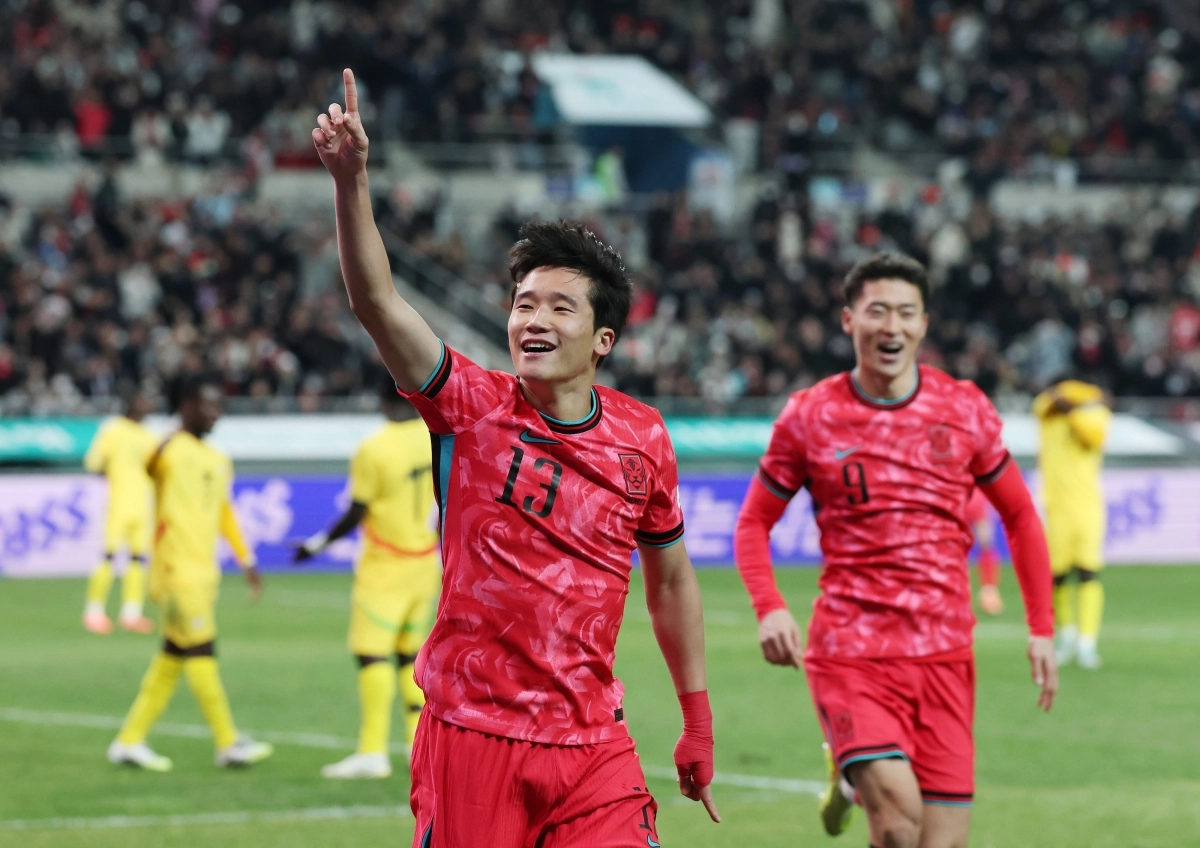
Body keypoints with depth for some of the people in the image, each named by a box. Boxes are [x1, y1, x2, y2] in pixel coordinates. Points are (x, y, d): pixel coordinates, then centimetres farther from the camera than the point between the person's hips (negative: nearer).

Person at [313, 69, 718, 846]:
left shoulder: (643, 440, 5)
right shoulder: (471, 408, -3)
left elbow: (671, 580, 17)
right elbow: (375, 299, -17)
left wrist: (698, 721, 18)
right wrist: (351, 180, -31)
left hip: (594, 745, 2)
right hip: (471, 736, -2)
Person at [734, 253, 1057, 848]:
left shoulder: (965, 410, 6)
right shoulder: (809, 417, 1)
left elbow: (1019, 515, 17)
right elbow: (754, 522, 9)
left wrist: (1041, 629, 9)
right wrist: (769, 609, -8)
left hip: (943, 653, 3)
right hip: (849, 651, -3)